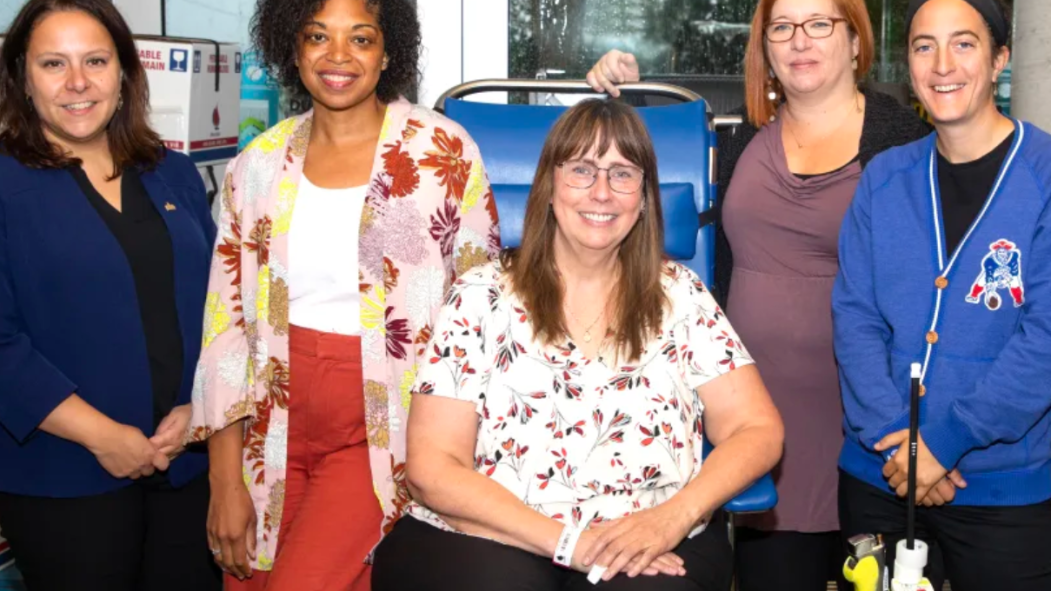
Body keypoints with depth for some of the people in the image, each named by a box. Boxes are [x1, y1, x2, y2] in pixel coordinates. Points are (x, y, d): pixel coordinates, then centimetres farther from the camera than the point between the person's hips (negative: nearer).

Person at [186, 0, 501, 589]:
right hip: (277, 431, 4)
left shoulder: (443, 152, -6)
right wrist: (225, 481, 2)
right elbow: (226, 320, 5)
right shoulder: (260, 164, 4)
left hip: (383, 431, -3)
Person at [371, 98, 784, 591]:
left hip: (650, 549, 1)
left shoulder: (680, 296, 8)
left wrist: (673, 516, -14)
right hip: (492, 543, -1)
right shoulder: (481, 298, 2)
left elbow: (757, 431, 4)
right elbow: (433, 468, -4)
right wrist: (567, 541, -15)